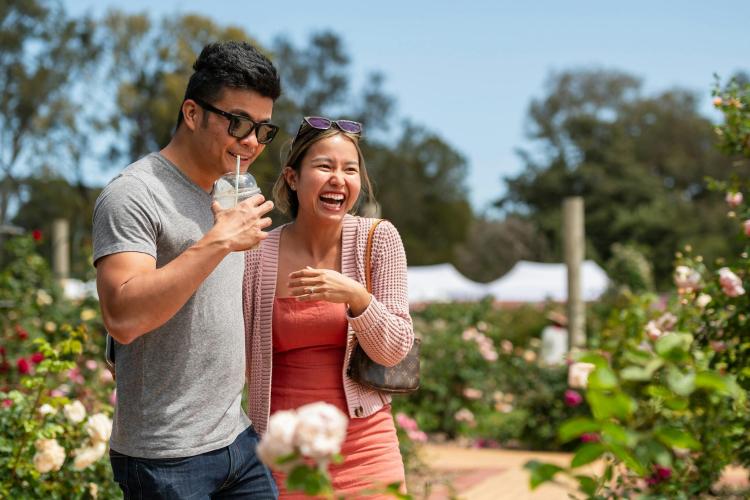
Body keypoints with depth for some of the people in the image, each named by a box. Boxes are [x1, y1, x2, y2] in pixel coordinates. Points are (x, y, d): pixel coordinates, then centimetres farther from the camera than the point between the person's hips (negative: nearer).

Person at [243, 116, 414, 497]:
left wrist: (355, 296, -22)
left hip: (365, 445, 0)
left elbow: (395, 350, -8)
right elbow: (240, 362, 3)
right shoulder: (257, 256, -7)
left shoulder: (379, 239, -6)